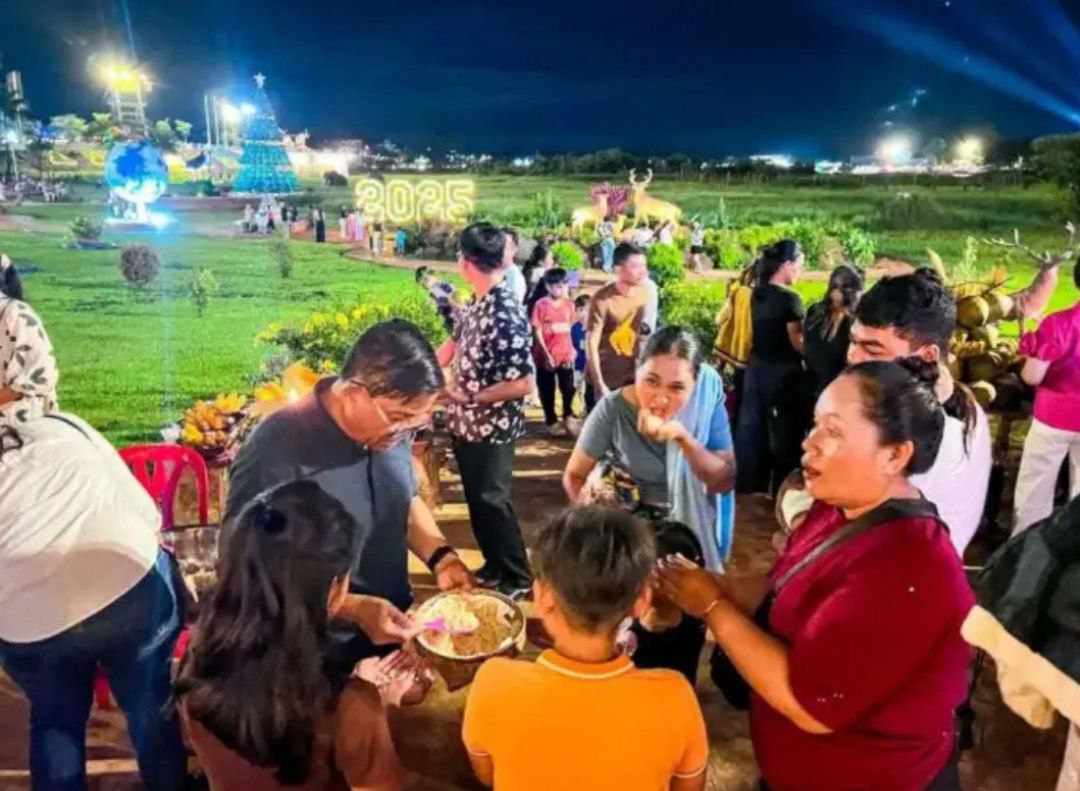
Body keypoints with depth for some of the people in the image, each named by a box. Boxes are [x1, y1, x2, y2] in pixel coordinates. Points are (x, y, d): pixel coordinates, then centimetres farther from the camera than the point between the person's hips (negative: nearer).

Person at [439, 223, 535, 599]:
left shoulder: (506, 316, -25)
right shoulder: (476, 303, 2)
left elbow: (523, 384, -26)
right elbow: (455, 344, 17)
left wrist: (469, 399, -20)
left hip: (491, 428, -8)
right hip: (466, 424, 8)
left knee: (491, 501, 3)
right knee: (476, 498, 18)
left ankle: (518, 577, 21)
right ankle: (495, 565, 36)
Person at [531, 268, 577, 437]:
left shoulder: (569, 304, 2)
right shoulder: (541, 304, -11)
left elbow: (569, 329, 9)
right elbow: (538, 332, -10)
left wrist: (571, 350, 3)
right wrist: (546, 354, -14)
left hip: (565, 355, 3)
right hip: (546, 357, -3)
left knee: (569, 388, 9)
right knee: (547, 391, 9)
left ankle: (568, 417, 30)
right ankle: (551, 421, 25)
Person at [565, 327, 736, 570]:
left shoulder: (708, 389, -20)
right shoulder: (613, 411, -25)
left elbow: (726, 481, -17)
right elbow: (574, 476, -11)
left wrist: (683, 437, -33)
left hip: (696, 528, 2)